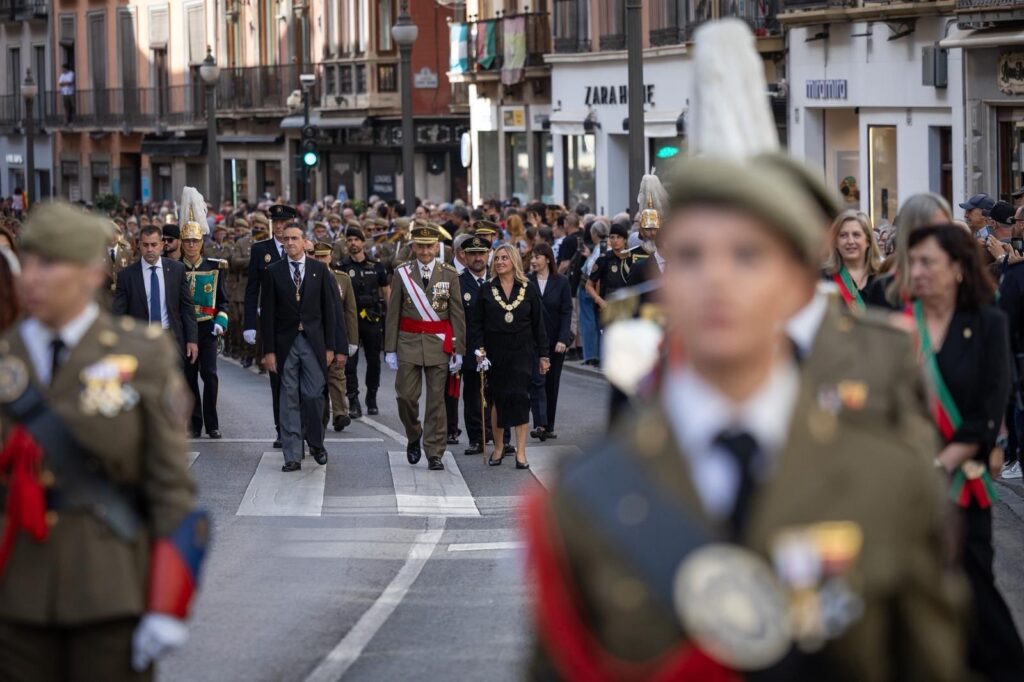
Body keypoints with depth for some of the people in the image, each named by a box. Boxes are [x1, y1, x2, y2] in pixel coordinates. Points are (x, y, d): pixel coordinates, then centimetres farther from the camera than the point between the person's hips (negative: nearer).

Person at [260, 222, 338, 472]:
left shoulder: (320, 270, 4)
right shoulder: (273, 272, 3)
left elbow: (328, 309, 5)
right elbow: (267, 313, 2)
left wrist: (329, 346, 1)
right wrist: (269, 350, -3)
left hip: (313, 341, 0)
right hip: (285, 342, 0)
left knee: (313, 395, -4)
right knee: (289, 400, 0)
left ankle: (316, 443, 20)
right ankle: (292, 456, 3)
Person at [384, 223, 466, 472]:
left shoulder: (449, 274, 2)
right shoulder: (402, 273, 2)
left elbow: (457, 314, 3)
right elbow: (393, 314, 3)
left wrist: (458, 349, -2)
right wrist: (390, 349, -2)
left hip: (439, 344, 0)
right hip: (408, 342, 0)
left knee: (436, 400, 0)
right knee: (406, 396, -2)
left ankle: (434, 454, 5)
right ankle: (414, 437, 25)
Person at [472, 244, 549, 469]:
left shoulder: (529, 290, 3)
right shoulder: (487, 290, 4)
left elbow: (538, 324, 5)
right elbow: (477, 323, 5)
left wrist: (543, 355, 3)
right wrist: (479, 349, -8)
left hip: (522, 352, -1)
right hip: (495, 352, 1)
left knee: (520, 397, -7)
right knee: (497, 399, 4)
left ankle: (520, 452, -5)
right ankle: (498, 448, 18)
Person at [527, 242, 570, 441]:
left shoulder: (561, 282, 1)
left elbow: (566, 312, -1)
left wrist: (563, 339, -10)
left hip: (555, 341, 1)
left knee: (552, 384, 7)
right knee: (537, 382, -12)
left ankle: (549, 426, 15)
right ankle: (540, 424, -20)